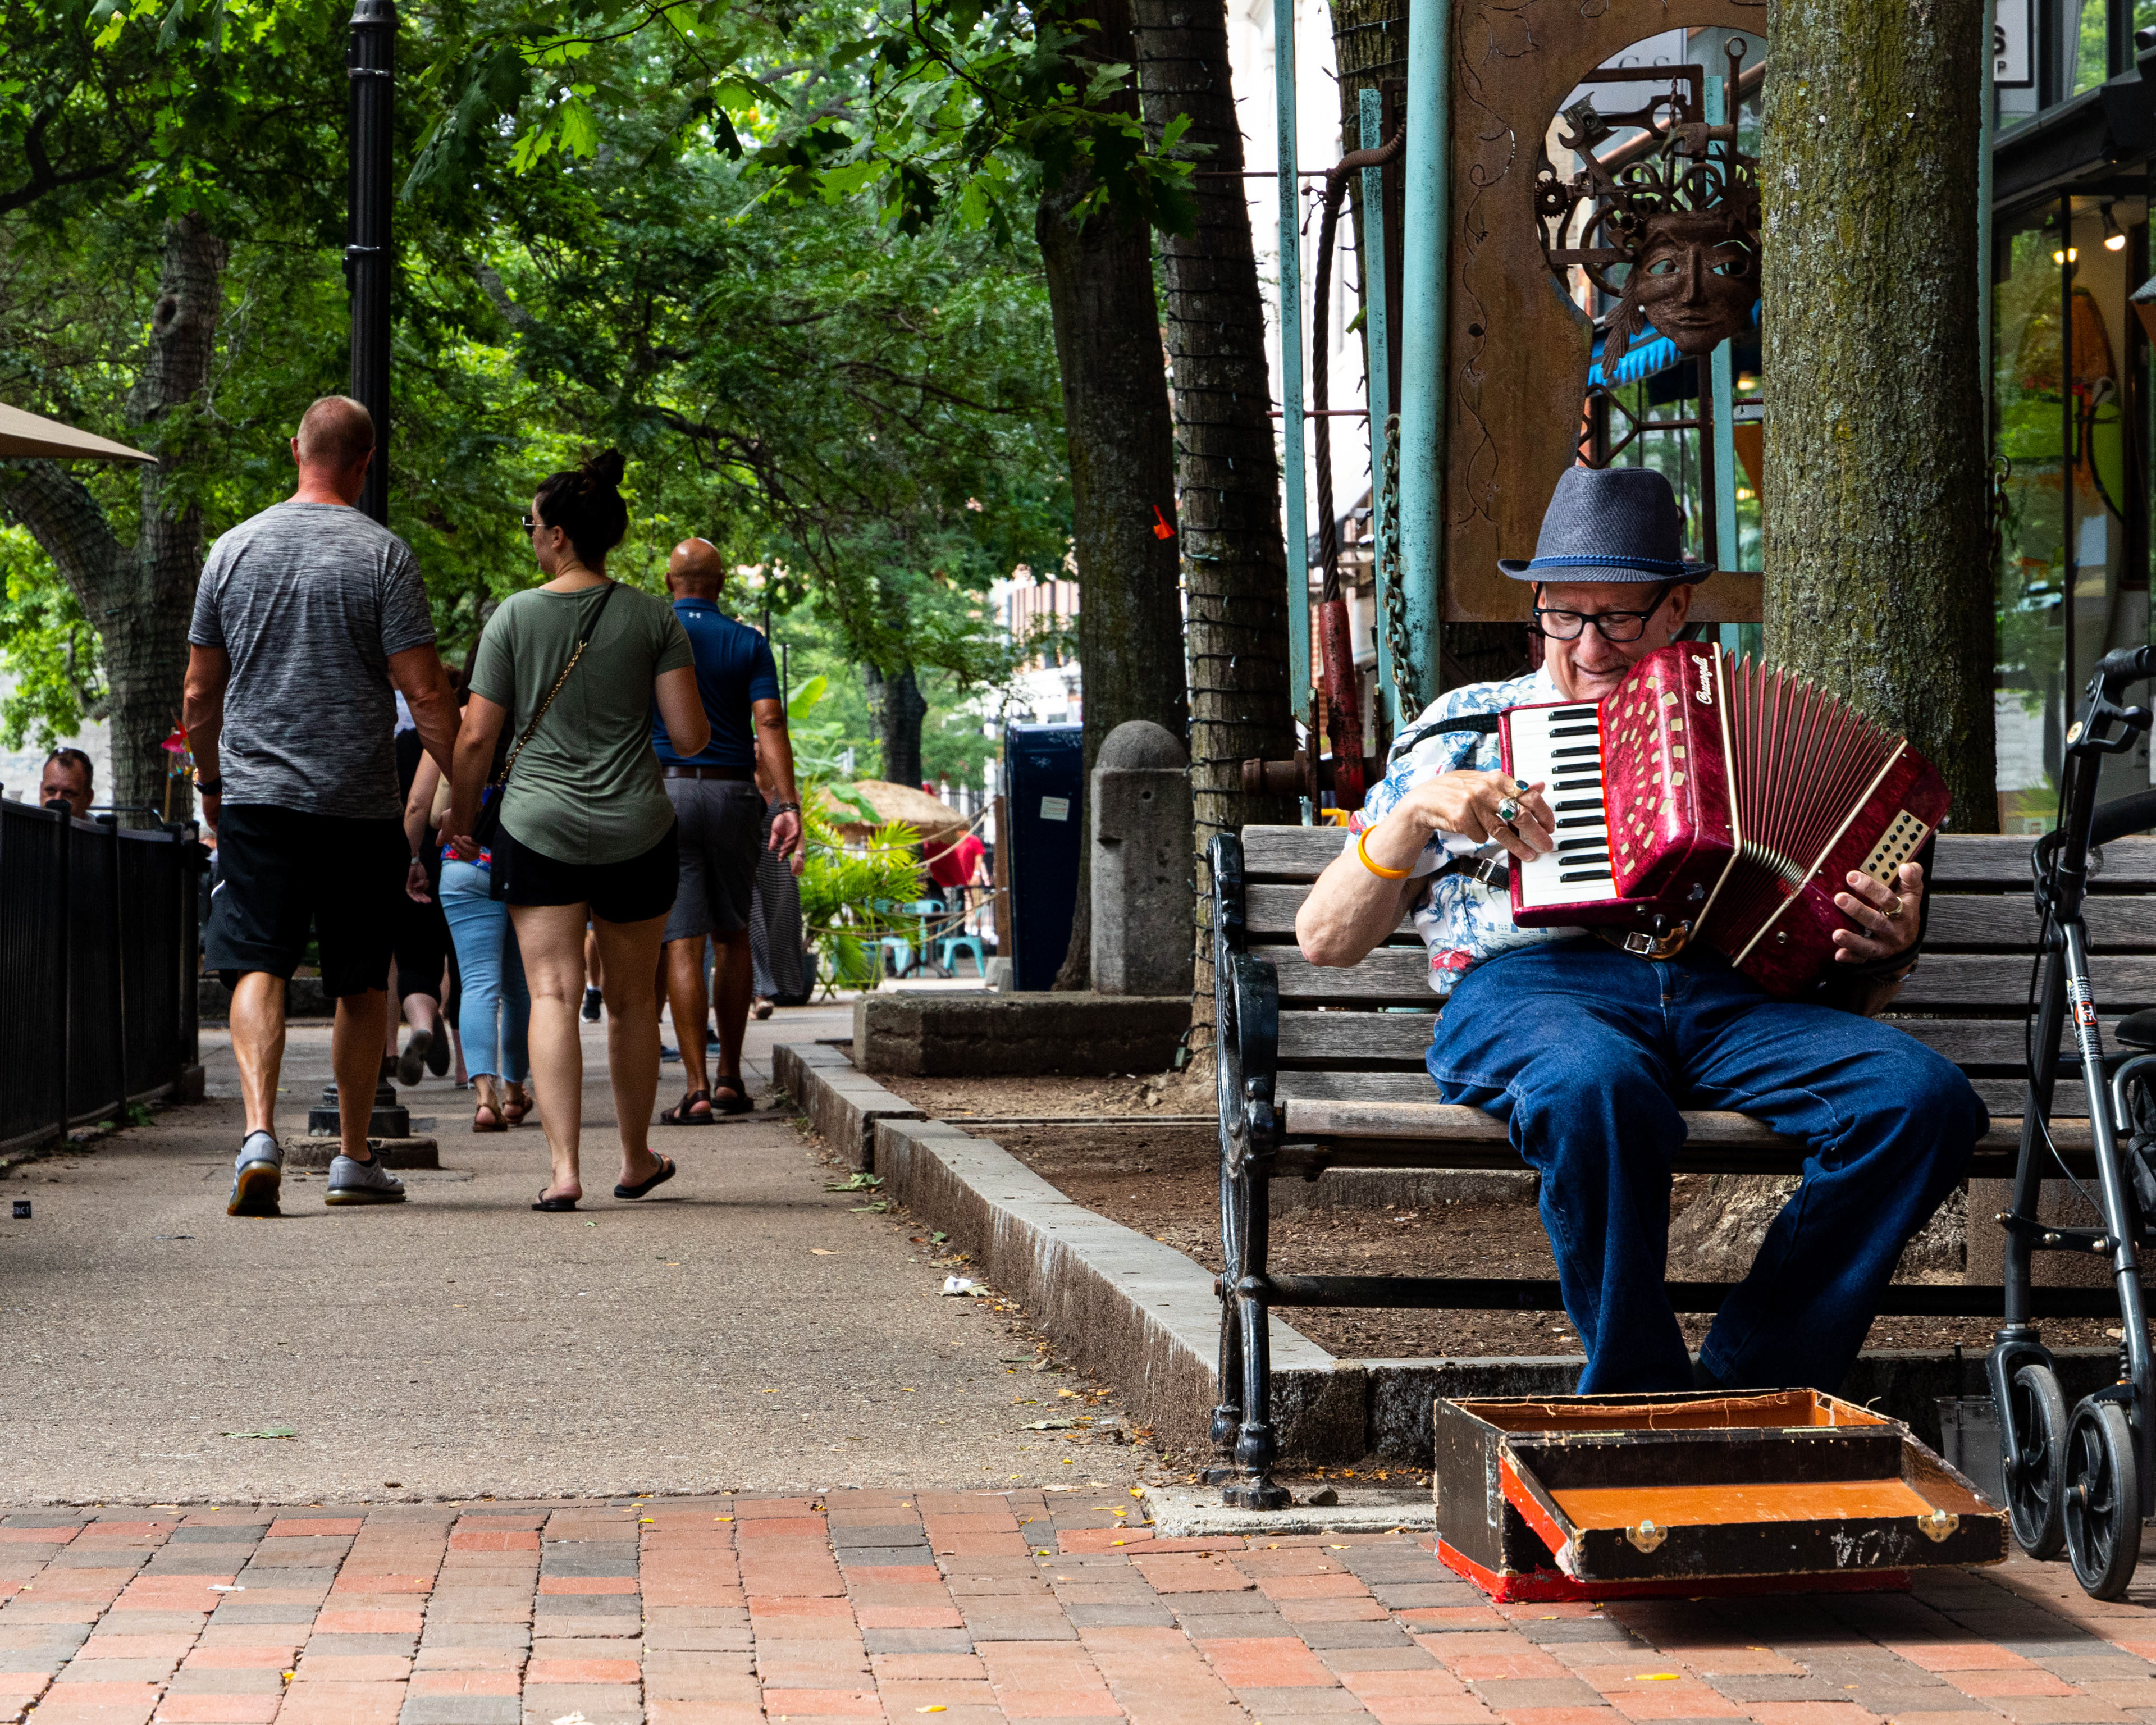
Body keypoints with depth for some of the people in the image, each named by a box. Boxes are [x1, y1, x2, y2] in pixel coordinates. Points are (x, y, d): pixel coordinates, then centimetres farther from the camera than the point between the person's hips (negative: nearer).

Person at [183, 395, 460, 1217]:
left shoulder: (235, 547, 5)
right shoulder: (383, 555, -5)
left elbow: (200, 690, 10)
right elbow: (424, 692, -10)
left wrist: (211, 781, 23)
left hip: (255, 791, 2)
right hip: (358, 801, -1)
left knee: (257, 967, -4)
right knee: (361, 985, 11)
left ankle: (260, 1133, -26)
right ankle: (355, 1158, 18)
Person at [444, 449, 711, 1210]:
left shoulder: (515, 616, -4)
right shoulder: (653, 617, -1)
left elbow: (477, 738, -3)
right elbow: (691, 735, -4)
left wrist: (461, 815, 13)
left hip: (538, 831, -2)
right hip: (637, 832, 2)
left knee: (552, 993, -4)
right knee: (631, 1000, 16)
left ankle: (564, 1168, -17)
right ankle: (636, 1161, 29)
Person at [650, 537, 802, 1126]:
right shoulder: (748, 644, 3)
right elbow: (769, 724, -7)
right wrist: (788, 805, -11)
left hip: (664, 791, -2)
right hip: (733, 793, 2)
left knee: (682, 944, -5)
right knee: (732, 937, 15)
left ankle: (696, 1089, -12)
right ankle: (730, 1078, 18)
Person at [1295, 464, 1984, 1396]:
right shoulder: (1468, 724, 22)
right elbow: (1324, 938, 15)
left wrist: (1886, 947, 2)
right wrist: (1419, 810, -2)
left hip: (1723, 995, 3)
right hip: (1526, 990, -3)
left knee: (1925, 1097, -28)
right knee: (1596, 1091, -42)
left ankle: (1741, 1394, -26)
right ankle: (1644, 1397, -28)